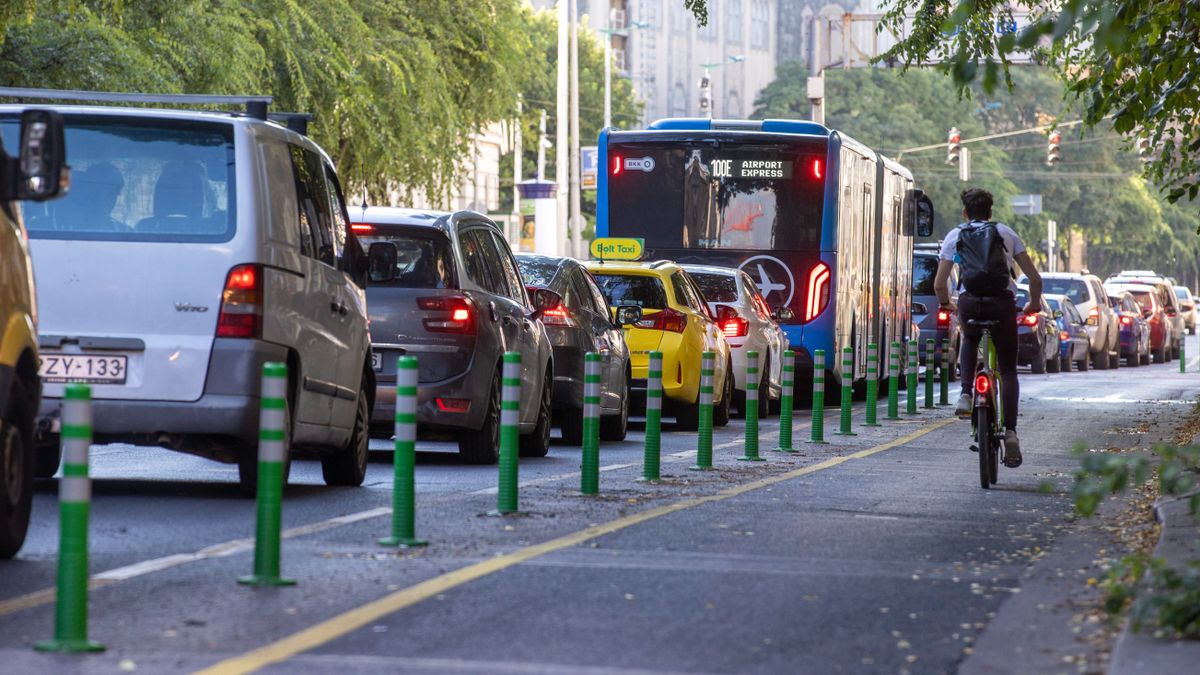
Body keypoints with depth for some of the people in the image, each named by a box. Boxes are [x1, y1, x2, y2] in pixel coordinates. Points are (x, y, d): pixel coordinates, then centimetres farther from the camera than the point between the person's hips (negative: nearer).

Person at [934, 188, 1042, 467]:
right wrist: (1034, 304, 33)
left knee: (969, 340, 34)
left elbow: (939, 284, 8)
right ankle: (1010, 430, -9)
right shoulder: (1006, 233, 18)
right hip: (1003, 302, 0)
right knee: (1008, 370, 9)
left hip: (969, 301, 0)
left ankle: (966, 394, 14)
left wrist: (945, 303, 29)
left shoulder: (955, 235, 15)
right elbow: (1035, 278, 15)